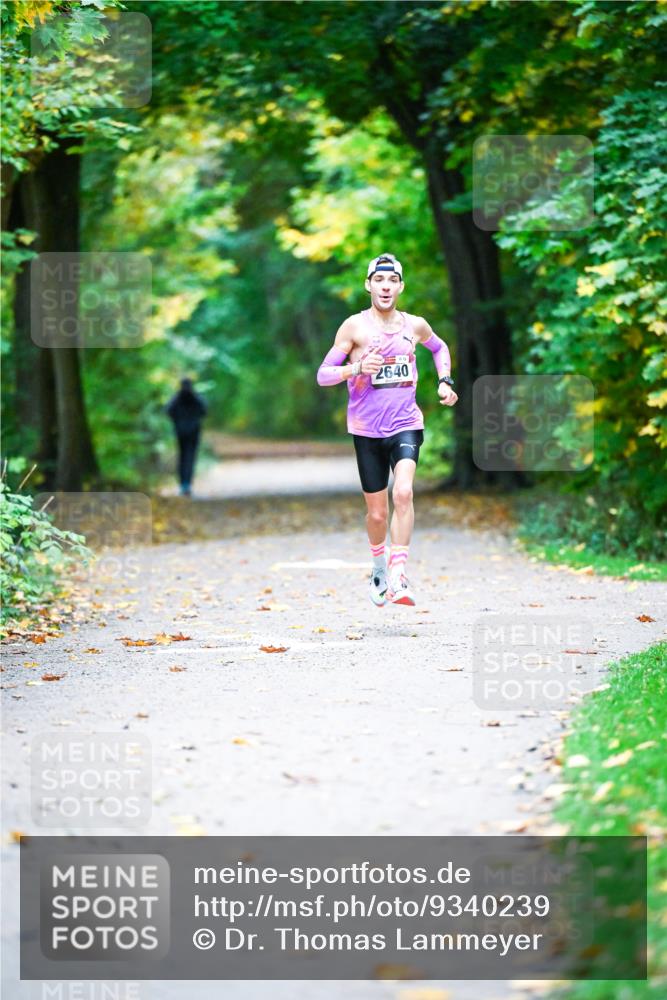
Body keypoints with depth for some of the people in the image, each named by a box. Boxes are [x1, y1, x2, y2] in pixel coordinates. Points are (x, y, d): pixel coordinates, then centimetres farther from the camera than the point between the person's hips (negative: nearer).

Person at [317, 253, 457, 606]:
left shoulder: (414, 325, 6)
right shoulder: (355, 327, -3)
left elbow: (439, 348, 29)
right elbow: (323, 375, -5)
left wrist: (445, 382, 14)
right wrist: (357, 368, -22)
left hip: (406, 425, 1)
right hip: (367, 430, -1)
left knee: (403, 492, -24)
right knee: (377, 512, 7)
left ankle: (398, 575, -25)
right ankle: (379, 567, 37)